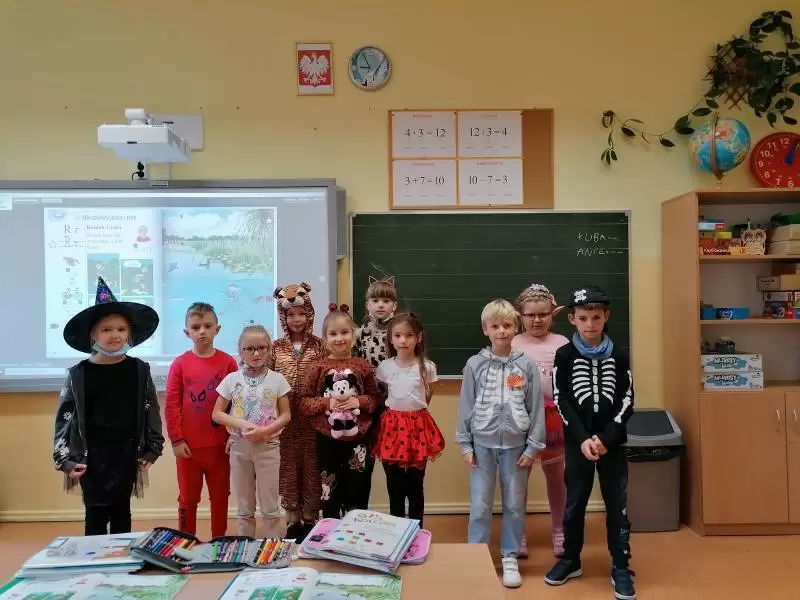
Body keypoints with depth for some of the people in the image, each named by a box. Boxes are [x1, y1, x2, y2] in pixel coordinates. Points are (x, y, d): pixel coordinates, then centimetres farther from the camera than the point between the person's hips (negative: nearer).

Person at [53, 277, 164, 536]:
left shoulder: (139, 370, -1)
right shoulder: (78, 374, -5)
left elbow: (151, 412, 3)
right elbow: (64, 417, -2)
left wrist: (151, 450, 2)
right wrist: (65, 458, -6)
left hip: (127, 453, 2)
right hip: (92, 456, -1)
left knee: (121, 512, 15)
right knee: (96, 515, 4)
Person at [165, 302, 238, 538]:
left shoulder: (228, 362, -3)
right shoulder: (179, 364, -4)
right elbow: (171, 404, -4)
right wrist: (176, 439, -7)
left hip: (220, 444, 0)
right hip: (188, 445, 0)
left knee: (220, 497, 13)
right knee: (187, 499, 14)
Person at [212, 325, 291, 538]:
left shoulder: (277, 379, -4)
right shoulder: (231, 379, -2)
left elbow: (286, 415, -2)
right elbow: (217, 414, 0)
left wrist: (265, 430, -18)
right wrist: (242, 424, -16)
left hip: (268, 446, -1)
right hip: (239, 447, 1)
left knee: (270, 506, 6)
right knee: (244, 508, 12)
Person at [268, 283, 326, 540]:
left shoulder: (319, 346, 0)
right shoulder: (276, 347, 3)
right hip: (284, 418, 1)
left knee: (311, 467, 6)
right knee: (288, 467, 8)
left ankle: (310, 519, 21)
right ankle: (293, 521, 22)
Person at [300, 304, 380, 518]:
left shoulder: (363, 366, 1)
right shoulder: (318, 368, -2)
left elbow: (375, 398, 5)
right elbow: (304, 403, -2)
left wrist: (359, 401, -14)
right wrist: (327, 403, -17)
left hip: (357, 438, 1)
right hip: (327, 439, 0)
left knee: (356, 492, 12)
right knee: (329, 492, 12)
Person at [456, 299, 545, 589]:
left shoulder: (526, 365, -3)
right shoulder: (475, 364, -2)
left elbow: (536, 408, -1)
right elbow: (466, 406, 1)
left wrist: (533, 446, -3)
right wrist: (465, 444, -1)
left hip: (515, 445, 0)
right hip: (482, 444, 0)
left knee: (514, 505, 12)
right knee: (479, 506, 7)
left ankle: (510, 558, 28)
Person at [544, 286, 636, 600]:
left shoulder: (618, 356, 1)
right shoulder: (564, 355, -2)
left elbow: (627, 401, -2)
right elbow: (561, 401, -6)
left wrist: (605, 438, -13)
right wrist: (583, 439, -16)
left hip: (612, 442, 1)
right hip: (577, 442, 0)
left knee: (617, 505, 5)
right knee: (574, 504, 11)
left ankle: (621, 568, 18)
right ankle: (570, 560, 27)